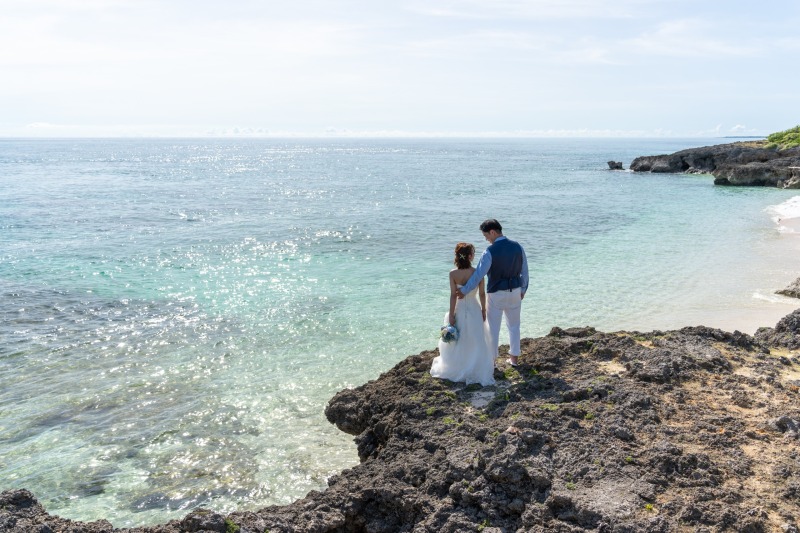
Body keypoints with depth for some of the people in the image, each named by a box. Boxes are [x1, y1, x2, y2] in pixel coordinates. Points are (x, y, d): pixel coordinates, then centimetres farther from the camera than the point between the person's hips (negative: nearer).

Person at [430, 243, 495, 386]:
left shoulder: (453, 274, -17)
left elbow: (453, 296, -15)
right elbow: (482, 294, -7)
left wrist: (451, 315, -6)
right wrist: (483, 310, 8)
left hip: (459, 310, 0)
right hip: (474, 311, 0)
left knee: (458, 342, 18)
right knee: (476, 342, 15)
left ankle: (457, 367, 31)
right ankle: (476, 369, 23)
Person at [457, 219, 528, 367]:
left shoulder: (490, 251, -19)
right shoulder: (517, 246, -3)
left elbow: (478, 274, -20)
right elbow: (524, 270, 5)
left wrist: (464, 291, -12)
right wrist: (523, 289, 17)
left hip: (496, 294, -5)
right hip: (515, 291, 5)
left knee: (493, 328, 10)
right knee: (514, 326, 18)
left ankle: (492, 359, 19)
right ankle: (514, 358, 26)